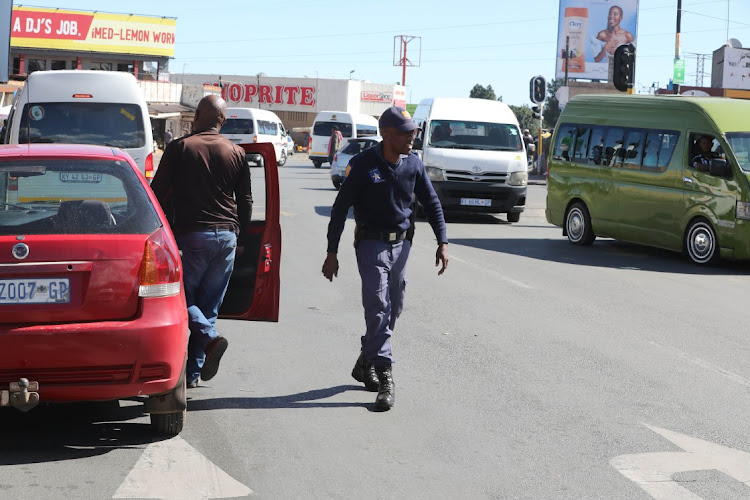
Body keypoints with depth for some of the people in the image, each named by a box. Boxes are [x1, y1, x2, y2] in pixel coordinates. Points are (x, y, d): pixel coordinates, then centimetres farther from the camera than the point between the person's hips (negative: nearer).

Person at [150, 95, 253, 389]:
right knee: (209, 303, 8)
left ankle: (210, 338, -21)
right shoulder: (236, 153, 8)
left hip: (191, 235, -3)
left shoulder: (179, 148, -1)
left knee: (182, 296, 6)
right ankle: (193, 373, 9)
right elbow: (245, 202, 12)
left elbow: (157, 193, -1)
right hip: (226, 236, 4)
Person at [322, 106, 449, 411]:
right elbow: (341, 207, -9)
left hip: (401, 245, 5)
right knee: (378, 309, -12)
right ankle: (384, 378, -12)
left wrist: (442, 242, 2)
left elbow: (431, 202, 10)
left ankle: (365, 364, 30)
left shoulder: (413, 164, 0)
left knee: (393, 309, 11)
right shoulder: (364, 164, -13)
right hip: (372, 244, -5)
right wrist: (332, 253, -10)